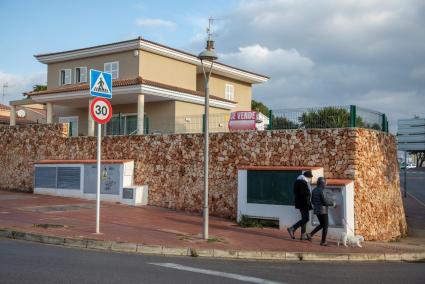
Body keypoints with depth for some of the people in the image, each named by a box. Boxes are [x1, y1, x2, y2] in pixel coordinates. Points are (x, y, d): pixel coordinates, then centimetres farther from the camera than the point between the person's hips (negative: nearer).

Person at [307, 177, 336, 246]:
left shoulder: (314, 190, 7)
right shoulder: (320, 191, -19)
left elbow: (312, 201, 14)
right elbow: (324, 201, -19)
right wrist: (333, 203, -3)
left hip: (316, 210, 8)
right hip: (322, 211, -8)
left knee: (321, 225, 21)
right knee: (325, 226, 4)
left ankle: (310, 234, 12)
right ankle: (323, 242, 7)